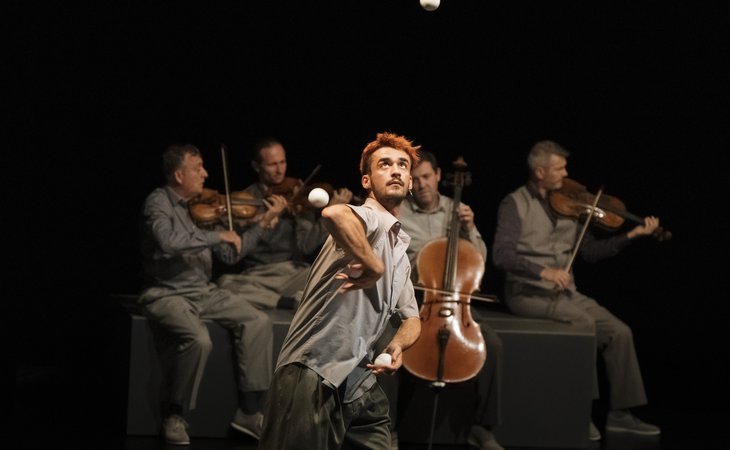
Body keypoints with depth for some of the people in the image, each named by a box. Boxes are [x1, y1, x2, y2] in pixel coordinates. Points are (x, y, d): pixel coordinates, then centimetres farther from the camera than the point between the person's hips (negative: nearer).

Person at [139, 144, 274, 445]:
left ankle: (249, 411, -3)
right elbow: (169, 240, -30)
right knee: (198, 340, -32)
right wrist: (218, 236, -24)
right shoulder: (159, 202, -9)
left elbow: (229, 257, 12)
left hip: (204, 292, 7)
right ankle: (175, 417, -11)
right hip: (167, 293, -7)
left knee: (258, 322, -7)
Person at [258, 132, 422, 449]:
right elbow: (334, 214, -35)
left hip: (360, 385, 9)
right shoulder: (371, 219, -10)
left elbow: (411, 317, 26)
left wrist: (397, 346, 4)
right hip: (313, 378, -9)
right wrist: (374, 267, -24)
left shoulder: (399, 247, 20)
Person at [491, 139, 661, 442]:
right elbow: (502, 255, -19)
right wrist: (544, 272, -31)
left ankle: (620, 413, 0)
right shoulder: (515, 204, -6)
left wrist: (632, 235, 2)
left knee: (619, 332, -9)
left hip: (564, 292, 6)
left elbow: (590, 251, 12)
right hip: (527, 292, -6)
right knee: (584, 323, -30)